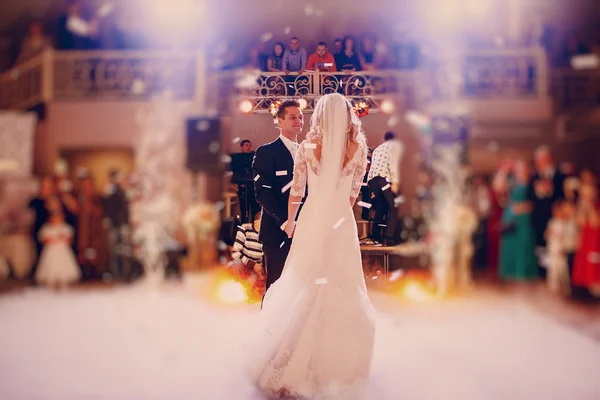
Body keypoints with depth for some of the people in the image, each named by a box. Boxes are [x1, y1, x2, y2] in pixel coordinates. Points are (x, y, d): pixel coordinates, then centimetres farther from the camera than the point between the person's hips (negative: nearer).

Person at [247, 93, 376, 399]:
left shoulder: (308, 147, -6)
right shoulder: (358, 149, -4)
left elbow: (296, 191, 1)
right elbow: (354, 193, 6)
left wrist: (290, 222, 18)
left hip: (311, 222, 0)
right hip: (342, 224, 0)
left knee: (304, 288, 10)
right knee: (341, 290, 9)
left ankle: (297, 362, 18)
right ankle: (338, 361, 19)